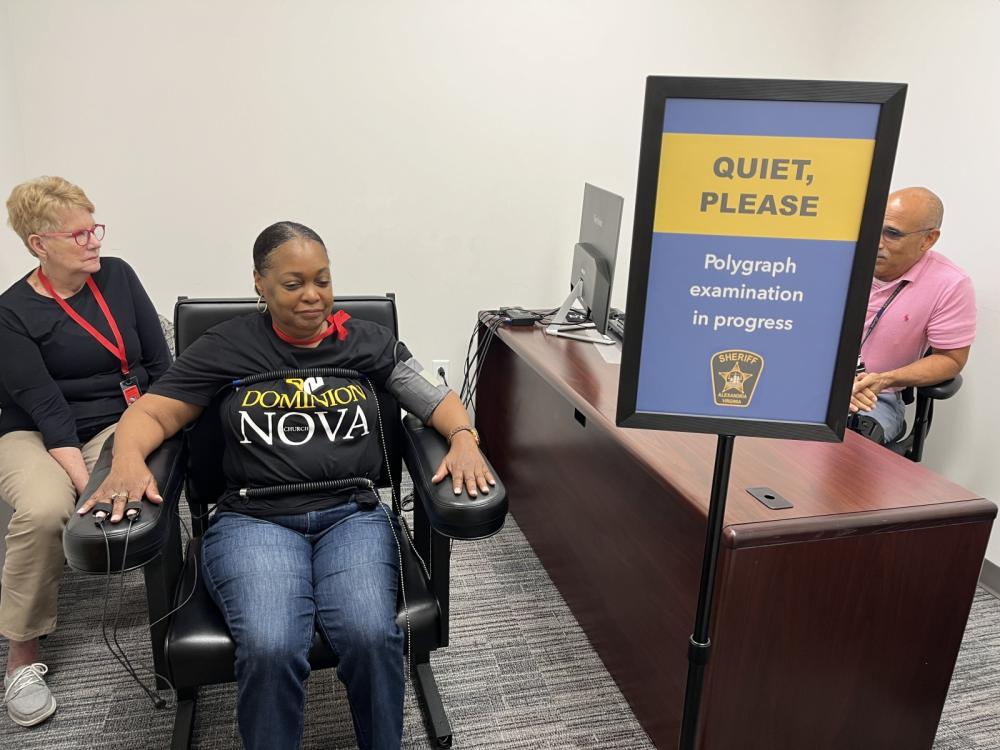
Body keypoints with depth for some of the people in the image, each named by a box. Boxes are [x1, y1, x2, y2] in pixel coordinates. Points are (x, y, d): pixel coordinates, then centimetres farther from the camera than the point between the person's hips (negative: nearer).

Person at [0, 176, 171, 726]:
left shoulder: (118, 276, 4)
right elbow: (46, 408, -15)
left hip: (120, 423, 3)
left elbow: (160, 365, 4)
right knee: (45, 510, -33)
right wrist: (84, 479, -28)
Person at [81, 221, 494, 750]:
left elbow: (438, 400, 12)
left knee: (371, 637, -27)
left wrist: (464, 438, -10)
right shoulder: (227, 346, 8)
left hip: (352, 514, 1)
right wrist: (128, 459, -14)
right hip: (254, 520, 0)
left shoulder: (366, 341, 11)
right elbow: (151, 412, 8)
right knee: (269, 649, -29)